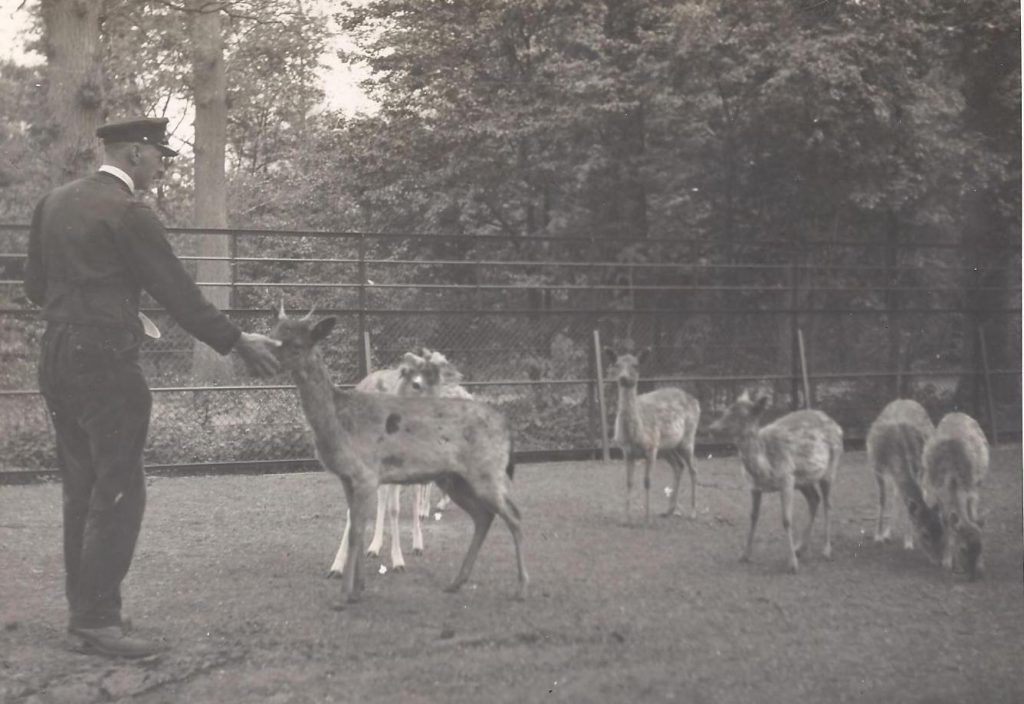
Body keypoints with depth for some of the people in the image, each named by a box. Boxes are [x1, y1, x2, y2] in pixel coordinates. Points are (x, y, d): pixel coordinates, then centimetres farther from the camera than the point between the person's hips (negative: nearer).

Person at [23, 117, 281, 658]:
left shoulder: (53, 202, 12)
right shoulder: (127, 213, -12)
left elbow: (36, 284, 17)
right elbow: (178, 293, -11)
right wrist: (239, 343, -4)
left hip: (57, 358, 9)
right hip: (105, 363, -9)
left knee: (82, 489, 13)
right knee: (119, 491, -5)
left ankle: (84, 609, 18)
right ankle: (98, 618, -6)